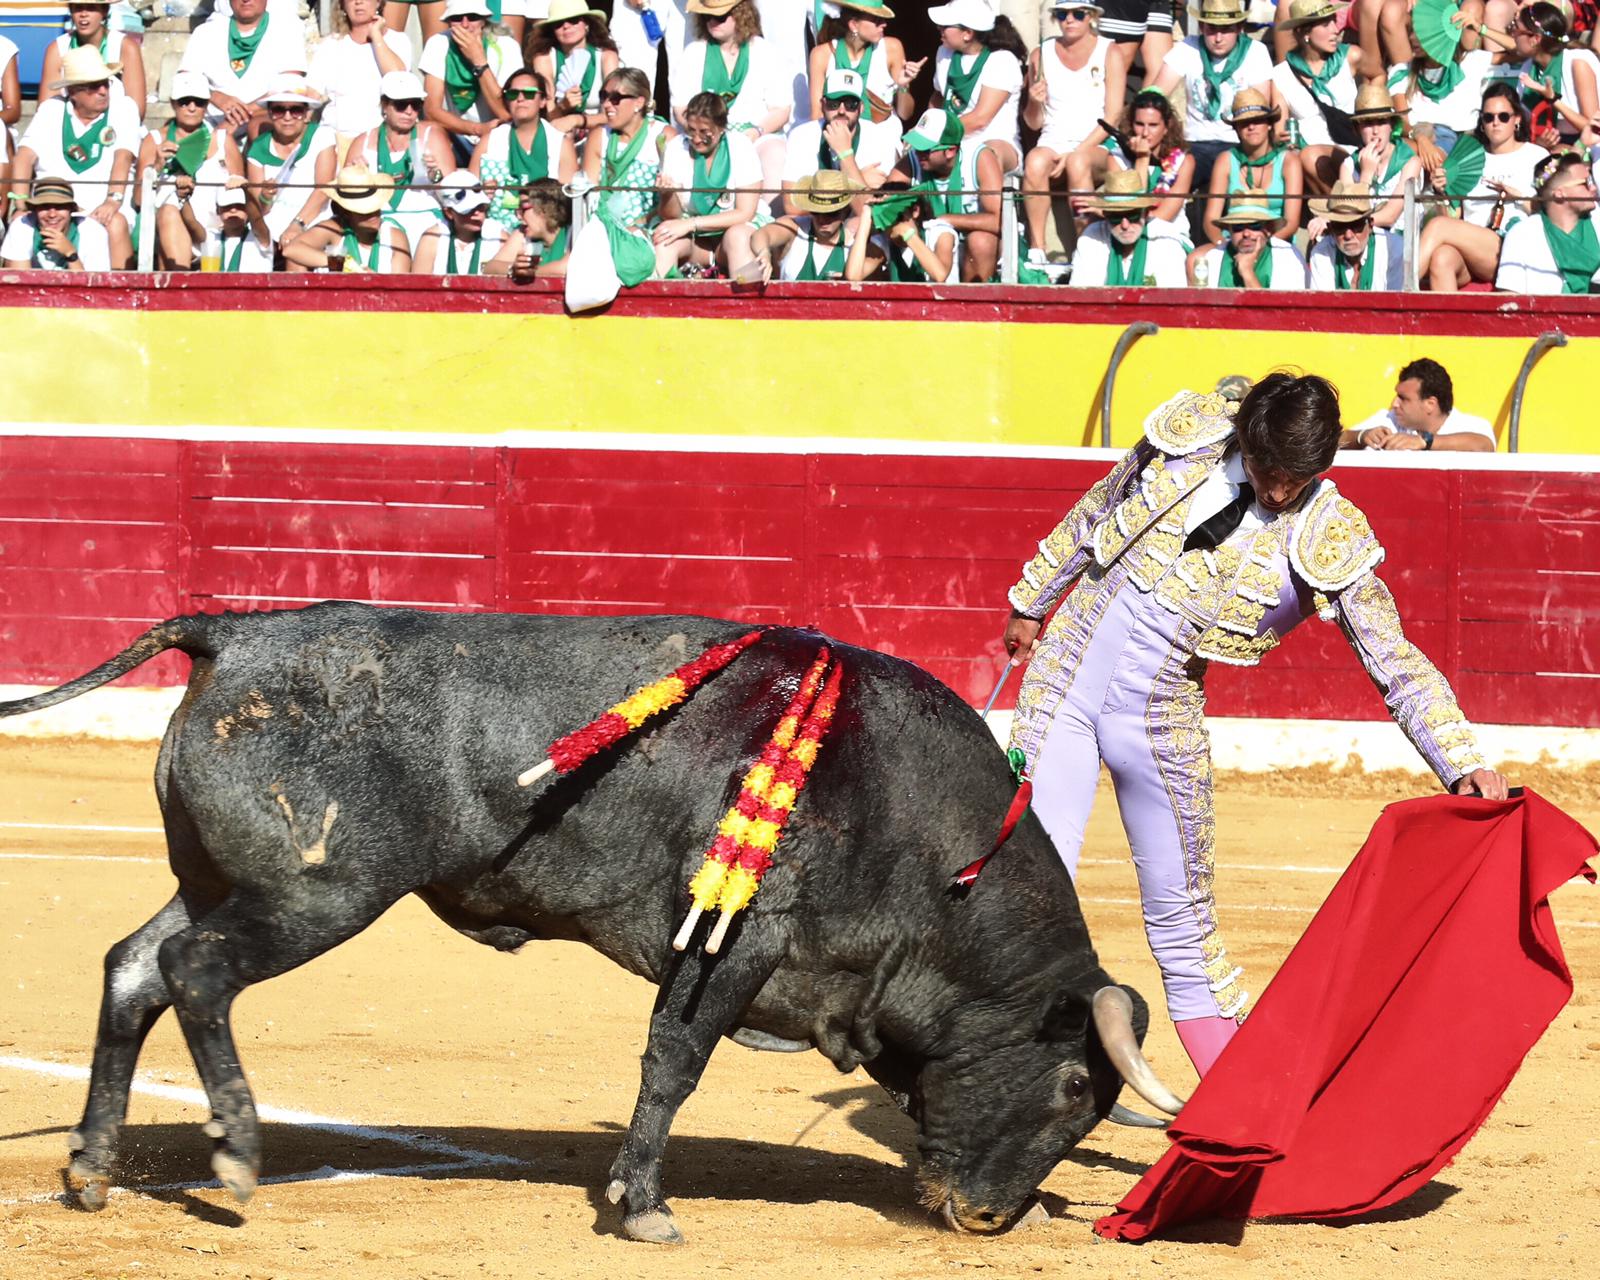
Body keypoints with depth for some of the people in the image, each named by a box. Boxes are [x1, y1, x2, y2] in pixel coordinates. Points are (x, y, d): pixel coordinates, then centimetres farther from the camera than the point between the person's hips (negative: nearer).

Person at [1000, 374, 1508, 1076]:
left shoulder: (1329, 540, -8)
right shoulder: (1191, 437, -3)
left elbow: (1396, 662, -8)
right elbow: (1092, 517, 12)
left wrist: (1466, 763, -18)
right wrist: (1031, 602, 22)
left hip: (1162, 713, -1)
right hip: (1066, 668, 1)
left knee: (1181, 913, 4)